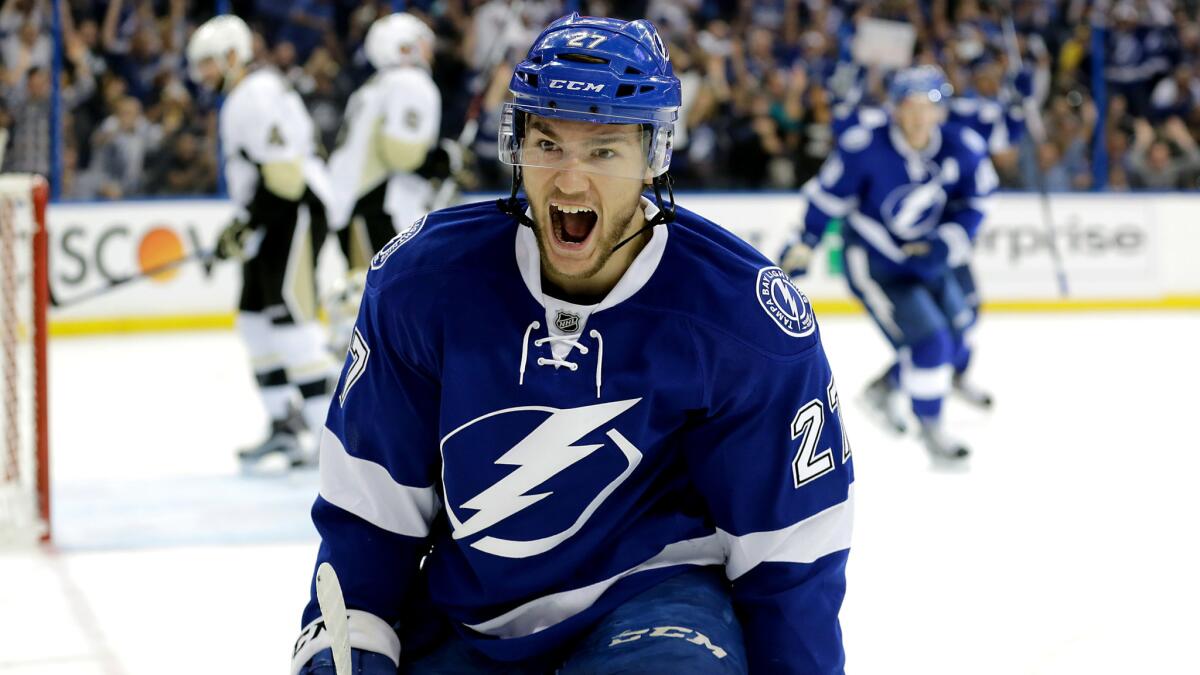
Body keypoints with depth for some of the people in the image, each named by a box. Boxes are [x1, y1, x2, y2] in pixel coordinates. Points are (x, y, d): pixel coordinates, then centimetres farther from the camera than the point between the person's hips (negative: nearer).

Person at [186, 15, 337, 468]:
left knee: (290, 318, -15)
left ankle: (331, 426, -15)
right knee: (256, 321, 12)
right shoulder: (238, 100, 20)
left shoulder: (260, 94, -15)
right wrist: (239, 229, 20)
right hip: (274, 221, 11)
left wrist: (247, 227, -20)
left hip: (298, 211, -11)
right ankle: (286, 424, 16)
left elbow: (283, 172, -22)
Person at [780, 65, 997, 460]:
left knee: (953, 338, 14)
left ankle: (883, 389, 36)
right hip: (873, 263, -6)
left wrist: (948, 242, -18)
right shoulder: (867, 146, -23)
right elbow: (829, 194, -12)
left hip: (926, 260, 6)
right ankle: (930, 428, 6)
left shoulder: (962, 150, -13)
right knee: (927, 341, -14)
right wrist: (803, 245, -7)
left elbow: (973, 204, -1)